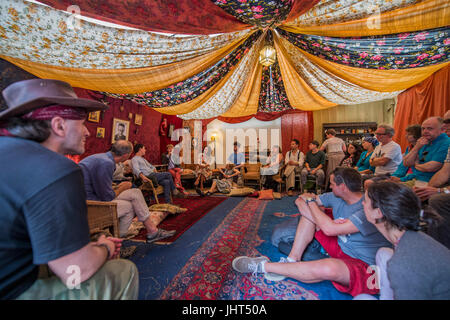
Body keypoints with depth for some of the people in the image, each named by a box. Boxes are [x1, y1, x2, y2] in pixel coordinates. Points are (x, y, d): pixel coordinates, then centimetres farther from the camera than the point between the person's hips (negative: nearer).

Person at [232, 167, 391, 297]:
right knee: (309, 209, -5)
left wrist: (311, 201, -20)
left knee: (329, 268, -42)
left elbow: (329, 229, -35)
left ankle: (264, 266, -23)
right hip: (340, 247, 7)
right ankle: (293, 260, -12)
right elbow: (300, 200, -4)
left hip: (362, 264, -7)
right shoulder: (337, 197, -3)